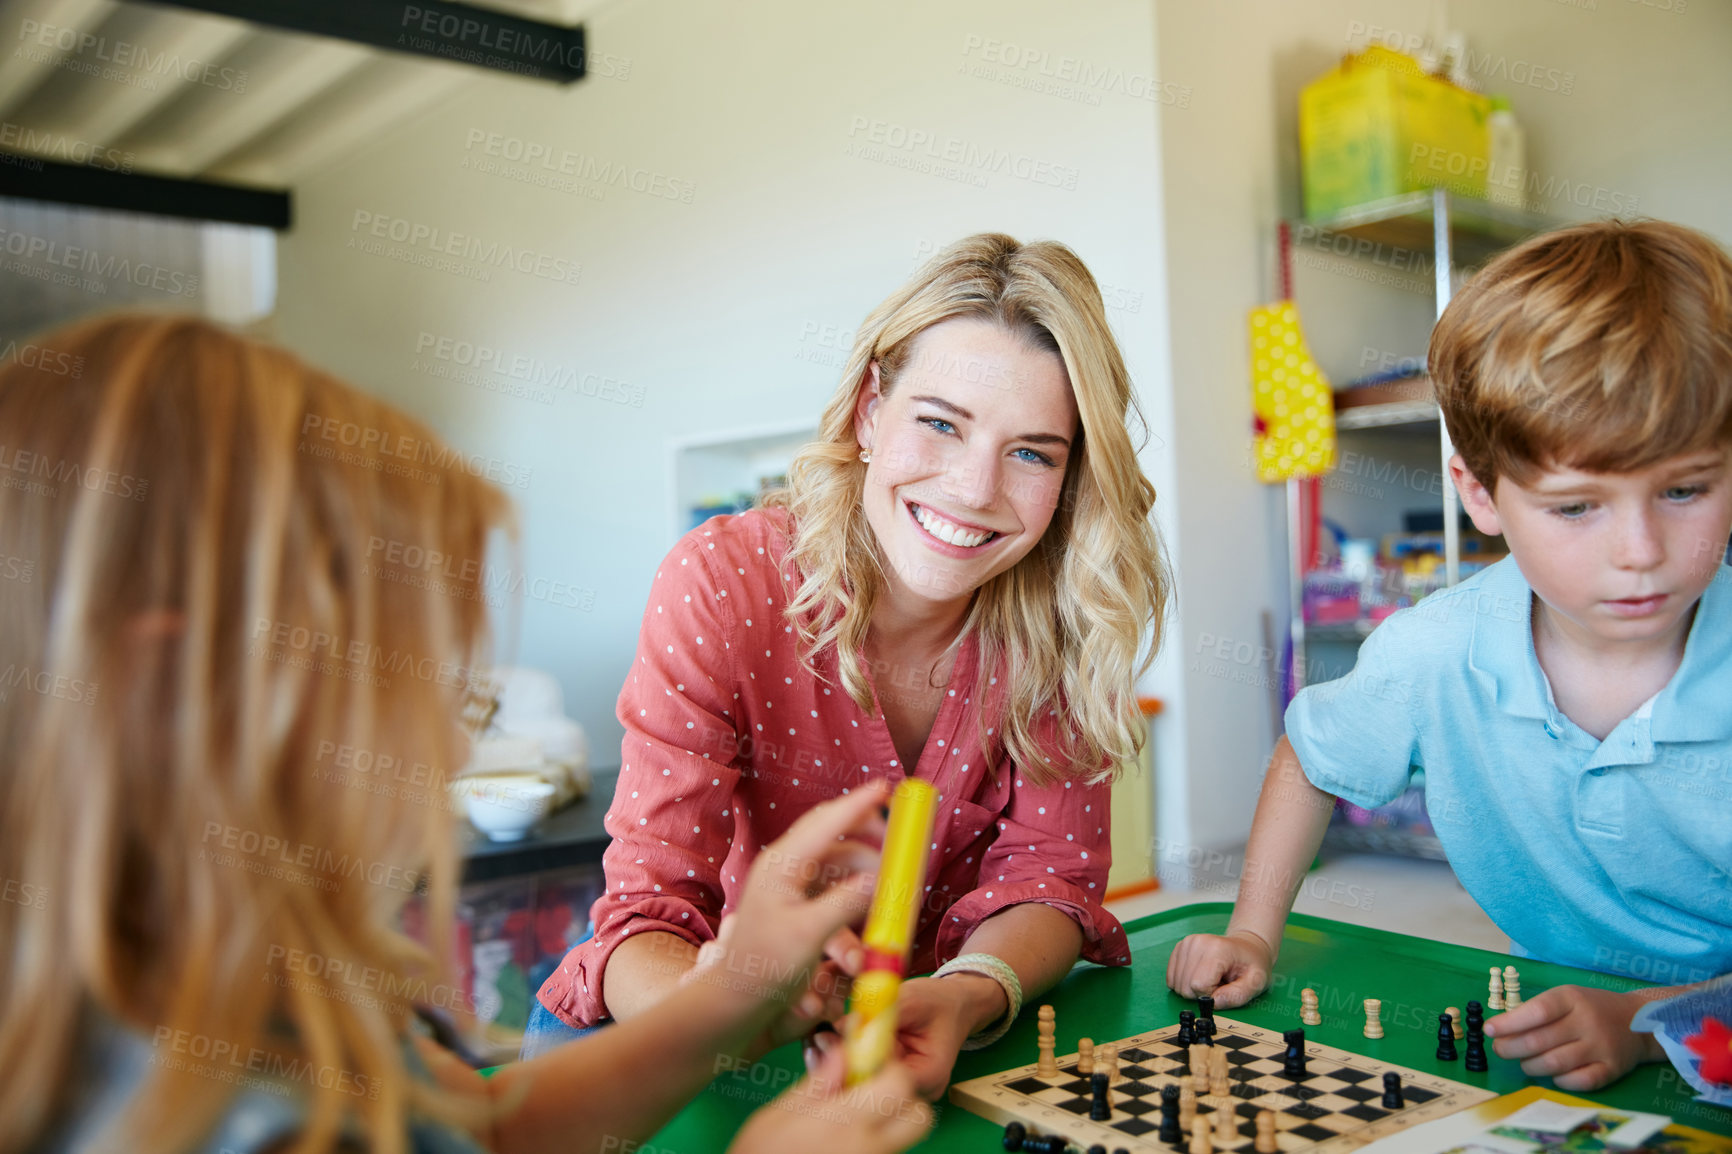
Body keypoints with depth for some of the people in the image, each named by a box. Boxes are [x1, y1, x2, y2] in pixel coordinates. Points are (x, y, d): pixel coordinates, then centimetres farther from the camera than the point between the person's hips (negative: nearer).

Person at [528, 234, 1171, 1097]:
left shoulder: (1064, 615, -14)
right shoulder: (720, 586, -23)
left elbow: (1047, 868, -12)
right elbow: (649, 909, -21)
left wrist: (966, 997, -34)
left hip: (941, 1022, 4)